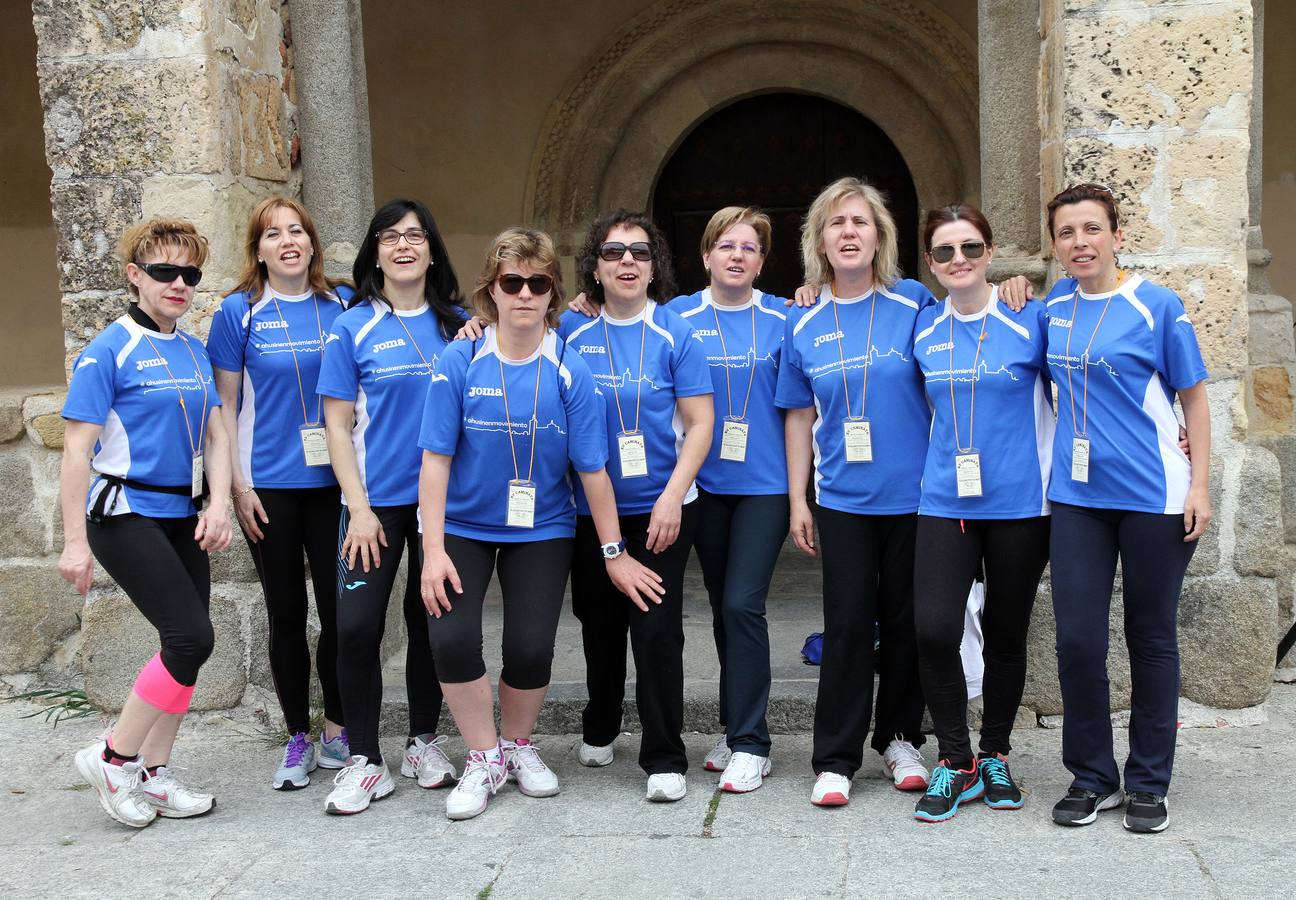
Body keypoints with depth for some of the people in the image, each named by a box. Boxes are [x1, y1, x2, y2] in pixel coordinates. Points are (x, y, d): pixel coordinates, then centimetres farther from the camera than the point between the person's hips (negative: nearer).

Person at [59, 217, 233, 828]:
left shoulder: (193, 350, 10)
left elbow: (215, 435, 12)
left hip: (181, 516, 7)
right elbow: (77, 450, -12)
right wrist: (75, 541, -15)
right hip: (125, 514, -7)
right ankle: (112, 757, 3)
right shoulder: (109, 351, -10)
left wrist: (218, 504, -4)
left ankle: (153, 775, 21)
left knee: (187, 645, 7)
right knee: (191, 637, -14)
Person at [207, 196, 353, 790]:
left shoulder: (343, 305, 3)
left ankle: (337, 729, 21)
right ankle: (298, 738, 22)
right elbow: (225, 404, 1)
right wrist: (238, 486, -4)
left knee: (339, 608, 3)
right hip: (269, 484, -1)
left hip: (333, 479, 1)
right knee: (285, 614, 8)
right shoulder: (240, 312, -1)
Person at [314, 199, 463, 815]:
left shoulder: (456, 325, 7)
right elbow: (337, 424, -2)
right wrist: (359, 507, -8)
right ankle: (364, 760, 7)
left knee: (430, 620, 10)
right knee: (357, 626, -7)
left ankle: (423, 742, 27)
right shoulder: (353, 328, 0)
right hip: (375, 499, -2)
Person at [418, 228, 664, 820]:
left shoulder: (570, 373, -10)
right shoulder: (460, 363, -10)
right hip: (462, 525, 0)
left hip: (541, 529, 0)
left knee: (531, 648, -7)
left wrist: (614, 553, -4)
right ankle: (485, 757, 9)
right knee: (451, 639, -15)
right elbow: (436, 459, -10)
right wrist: (433, 550, -14)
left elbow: (592, 469, -7)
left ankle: (517, 743, 26)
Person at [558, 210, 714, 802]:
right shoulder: (570, 332, 0)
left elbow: (700, 424, -6)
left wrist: (672, 498, -15)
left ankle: (664, 758, 8)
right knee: (599, 623, 16)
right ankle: (599, 729, 39)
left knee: (656, 628, -6)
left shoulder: (676, 334, -5)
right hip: (590, 508, 3)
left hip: (660, 508, -2)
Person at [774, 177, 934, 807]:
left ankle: (900, 740, 28)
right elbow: (800, 416, 8)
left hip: (914, 494, 0)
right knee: (847, 625, 1)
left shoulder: (916, 304, -2)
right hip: (843, 499, 1)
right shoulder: (803, 323, 3)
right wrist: (797, 501, 6)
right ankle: (835, 760, 11)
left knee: (905, 622, 9)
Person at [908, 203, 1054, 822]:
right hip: (944, 502, 2)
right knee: (933, 628, -12)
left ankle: (994, 756, 29)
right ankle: (955, 761, 6)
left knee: (1006, 634, 10)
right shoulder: (922, 328, 5)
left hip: (1019, 502, -1)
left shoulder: (1030, 319, -3)